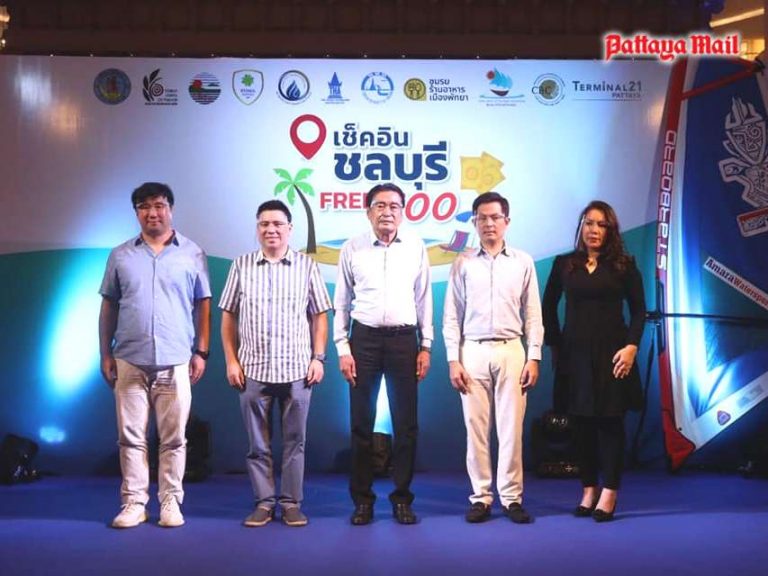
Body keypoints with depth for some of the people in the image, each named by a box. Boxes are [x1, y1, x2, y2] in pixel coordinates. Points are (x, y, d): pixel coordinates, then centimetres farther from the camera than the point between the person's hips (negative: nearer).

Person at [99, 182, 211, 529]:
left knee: (174, 437, 3)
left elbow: (202, 305, 7)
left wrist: (201, 351, 1)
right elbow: (109, 306, 10)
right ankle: (134, 502, 11)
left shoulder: (192, 254, 5)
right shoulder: (121, 255, 9)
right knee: (131, 436, 4)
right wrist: (105, 353, 5)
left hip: (175, 361, -1)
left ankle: (170, 501, 12)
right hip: (129, 361, 1)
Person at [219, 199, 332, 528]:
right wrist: (231, 360, 1)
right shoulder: (241, 266, 6)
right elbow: (228, 316, 8)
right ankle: (263, 502, 16)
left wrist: (318, 357, -1)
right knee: (258, 443, 6)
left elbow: (319, 315, 6)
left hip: (297, 369, 0)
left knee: (294, 441, 5)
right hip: (253, 369, 1)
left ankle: (291, 502, 14)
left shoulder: (306, 266, 5)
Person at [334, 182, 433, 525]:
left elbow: (424, 300, 8)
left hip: (404, 339, 1)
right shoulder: (352, 249, 2)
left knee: (406, 423, 4)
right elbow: (341, 302, 5)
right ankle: (362, 499, 14)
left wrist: (426, 346, 5)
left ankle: (402, 498, 15)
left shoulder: (415, 248, 5)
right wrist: (342, 348, -1)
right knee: (362, 422, 4)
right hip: (364, 338, -1)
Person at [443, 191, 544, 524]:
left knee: (511, 428, 1)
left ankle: (511, 498, 9)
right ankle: (480, 497, 11)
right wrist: (453, 360, -2)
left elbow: (533, 314, 6)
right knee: (475, 428, 2)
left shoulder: (523, 262, 7)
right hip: (473, 351, 0)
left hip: (511, 351, 0)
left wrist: (534, 357, -1)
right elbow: (451, 316, 5)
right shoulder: (463, 264, 6)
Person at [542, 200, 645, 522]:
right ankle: (589, 490, 16)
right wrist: (555, 345, 6)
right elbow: (549, 307, 11)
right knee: (582, 423, 6)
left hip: (611, 352, -2)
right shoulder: (564, 264, 6)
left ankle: (609, 494, 6)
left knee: (610, 421, 0)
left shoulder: (624, 265, 1)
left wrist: (632, 345, -11)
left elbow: (638, 309, 0)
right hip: (575, 353, 2)